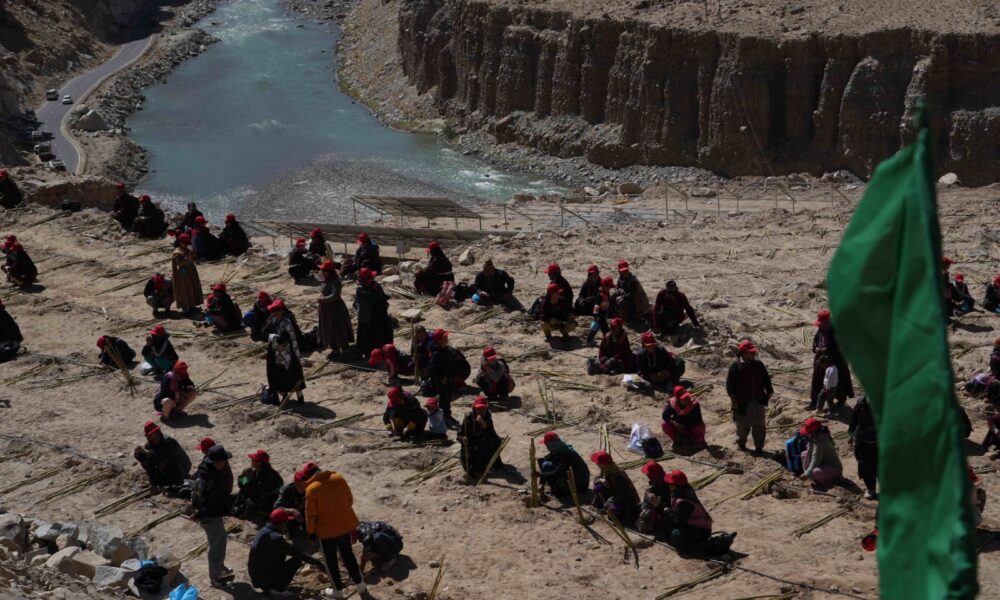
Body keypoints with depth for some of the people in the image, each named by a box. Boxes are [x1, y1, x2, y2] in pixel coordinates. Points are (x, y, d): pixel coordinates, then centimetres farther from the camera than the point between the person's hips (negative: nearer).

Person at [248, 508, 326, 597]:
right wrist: (317, 563, -9)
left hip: (255, 577, 9)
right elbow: (298, 553, -16)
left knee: (282, 553, 23)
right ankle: (277, 589, -6)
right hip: (264, 579, -9)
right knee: (296, 560, -6)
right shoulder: (276, 538, -22)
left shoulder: (263, 531, 5)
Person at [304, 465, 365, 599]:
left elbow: (311, 513, -11)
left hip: (327, 529, -5)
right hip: (345, 524, 5)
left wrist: (311, 531, 2)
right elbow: (350, 500, 6)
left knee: (330, 559, 13)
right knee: (348, 554, 21)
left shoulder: (311, 489, -17)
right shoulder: (339, 478, -4)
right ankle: (359, 584, 28)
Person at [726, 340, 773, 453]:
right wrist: (733, 398, -13)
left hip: (758, 400, 4)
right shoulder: (735, 366, -10)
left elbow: (766, 379, 13)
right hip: (742, 402, -4)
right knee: (743, 425, 10)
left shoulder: (758, 365, 5)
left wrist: (769, 392, 8)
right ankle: (741, 443, 31)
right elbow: (730, 383, -10)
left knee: (760, 425, 7)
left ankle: (759, 447, 17)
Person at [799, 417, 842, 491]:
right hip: (824, 462, 10)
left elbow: (815, 461, -28)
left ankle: (830, 481, -6)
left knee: (815, 472, -38)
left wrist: (807, 474, -24)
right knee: (804, 454, 4)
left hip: (833, 468, -10)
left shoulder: (820, 442, -31)